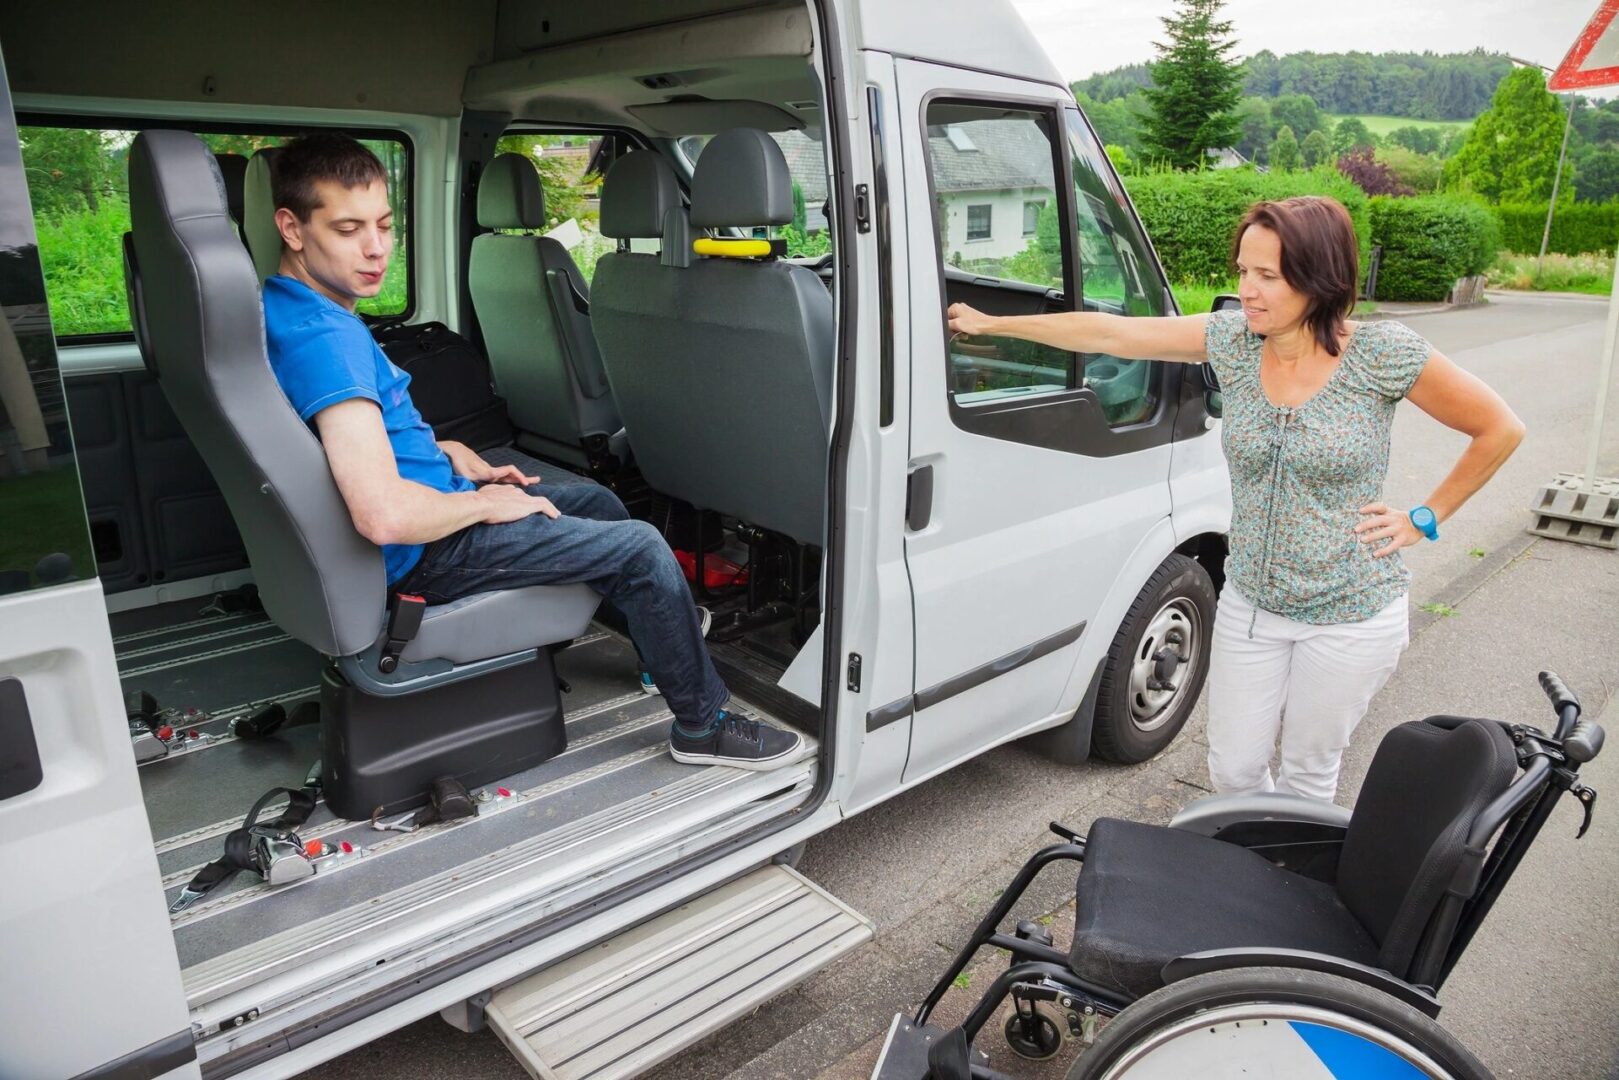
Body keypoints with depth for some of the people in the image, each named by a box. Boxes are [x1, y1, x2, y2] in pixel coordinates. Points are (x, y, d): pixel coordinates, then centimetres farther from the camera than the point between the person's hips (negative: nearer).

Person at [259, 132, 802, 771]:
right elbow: (385, 516, -37)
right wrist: (486, 504, -19)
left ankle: (663, 633, 41)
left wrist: (451, 455, 6)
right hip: (418, 556, -10)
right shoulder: (322, 338, -29)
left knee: (598, 501, 22)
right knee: (640, 548, -8)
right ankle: (703, 723, 8)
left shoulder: (285, 308, 4)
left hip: (431, 501, 10)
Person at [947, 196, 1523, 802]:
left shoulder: (1384, 355, -16)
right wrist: (991, 324, -5)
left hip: (1350, 618, -3)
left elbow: (1500, 430, -4)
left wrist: (1425, 519, -6)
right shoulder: (1232, 338, -7)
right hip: (1249, 604, 3)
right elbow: (1107, 333, -7)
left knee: (1306, 777, 13)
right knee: (1233, 770, 13)